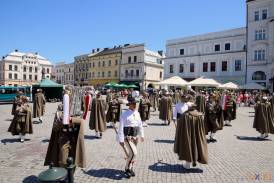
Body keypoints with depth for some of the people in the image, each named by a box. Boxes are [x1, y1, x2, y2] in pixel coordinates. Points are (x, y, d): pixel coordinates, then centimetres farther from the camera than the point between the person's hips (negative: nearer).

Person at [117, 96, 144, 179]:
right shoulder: (124, 114, -14)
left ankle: (130, 168, 38)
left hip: (135, 136, 6)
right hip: (127, 136, -6)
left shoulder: (137, 113, 6)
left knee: (131, 153, 17)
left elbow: (140, 124, 15)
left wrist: (142, 135, 15)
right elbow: (121, 127, -15)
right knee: (134, 153, -14)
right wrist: (121, 140, -16)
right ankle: (127, 168, 10)